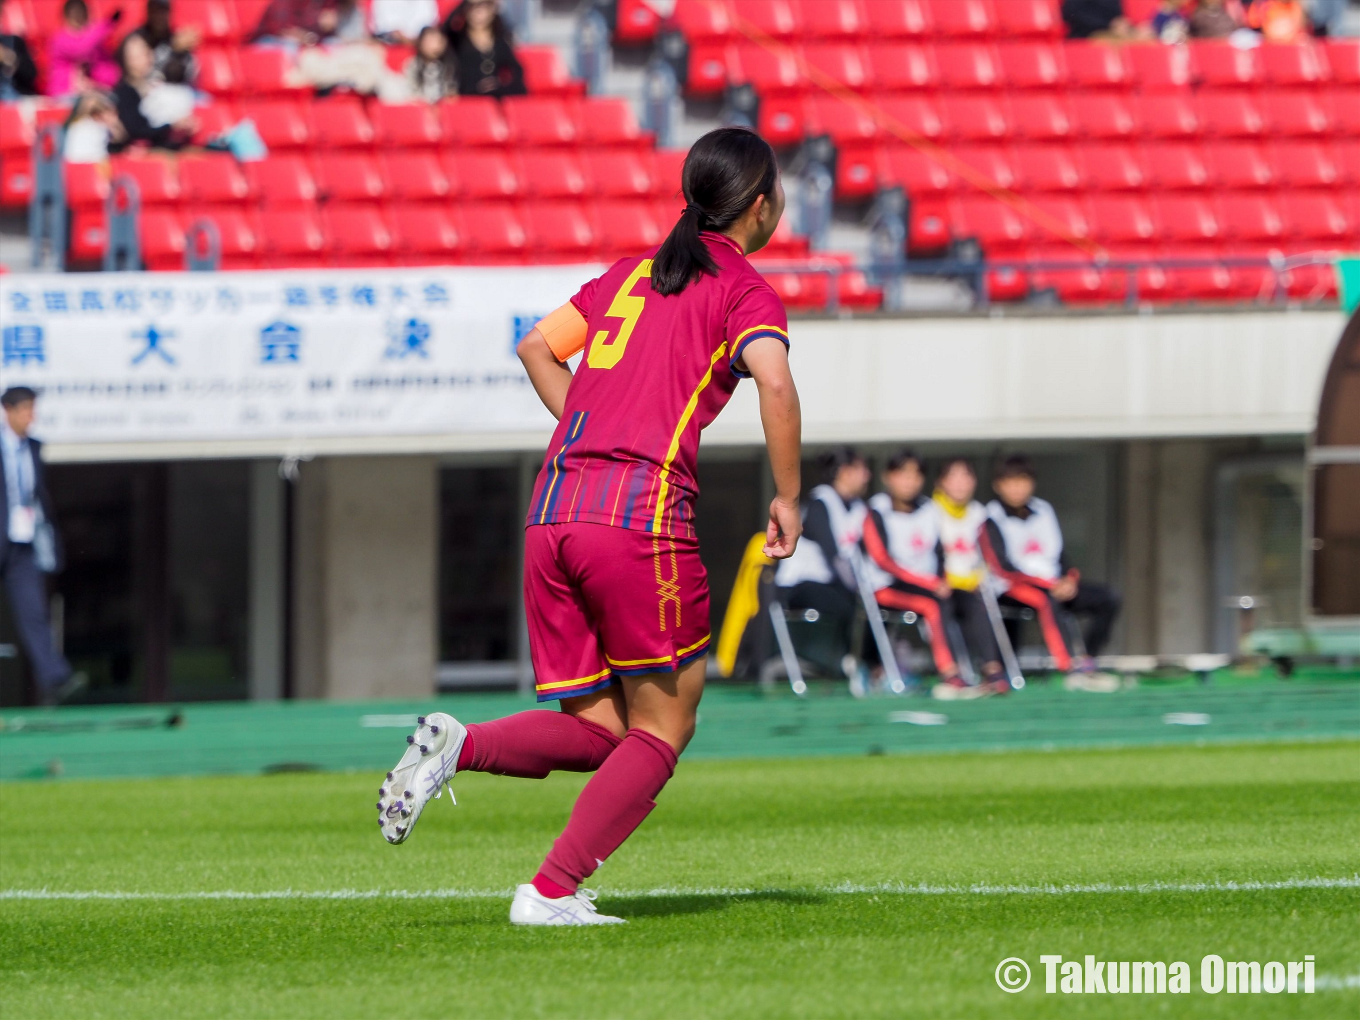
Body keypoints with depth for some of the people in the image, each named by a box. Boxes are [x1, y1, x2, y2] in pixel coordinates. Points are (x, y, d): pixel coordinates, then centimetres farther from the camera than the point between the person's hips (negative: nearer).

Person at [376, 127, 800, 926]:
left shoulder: (634, 274, 22)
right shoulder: (746, 291, 3)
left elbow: (538, 346, 25)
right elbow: (775, 382, -15)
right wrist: (788, 497, -7)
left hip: (555, 509, 6)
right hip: (644, 514, -6)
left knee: (596, 730, 12)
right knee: (664, 726, 6)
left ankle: (457, 745, -13)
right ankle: (553, 892, -5)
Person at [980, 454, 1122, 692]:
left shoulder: (1043, 510, 14)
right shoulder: (993, 519, -4)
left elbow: (1059, 554, 15)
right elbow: (1003, 567, -13)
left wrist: (1068, 580, -8)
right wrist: (1051, 585, -18)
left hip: (1056, 584, 6)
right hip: (1016, 585, -6)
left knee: (1107, 599, -11)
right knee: (1046, 600, -39)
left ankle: (1086, 663, -16)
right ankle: (1072, 671, -42)